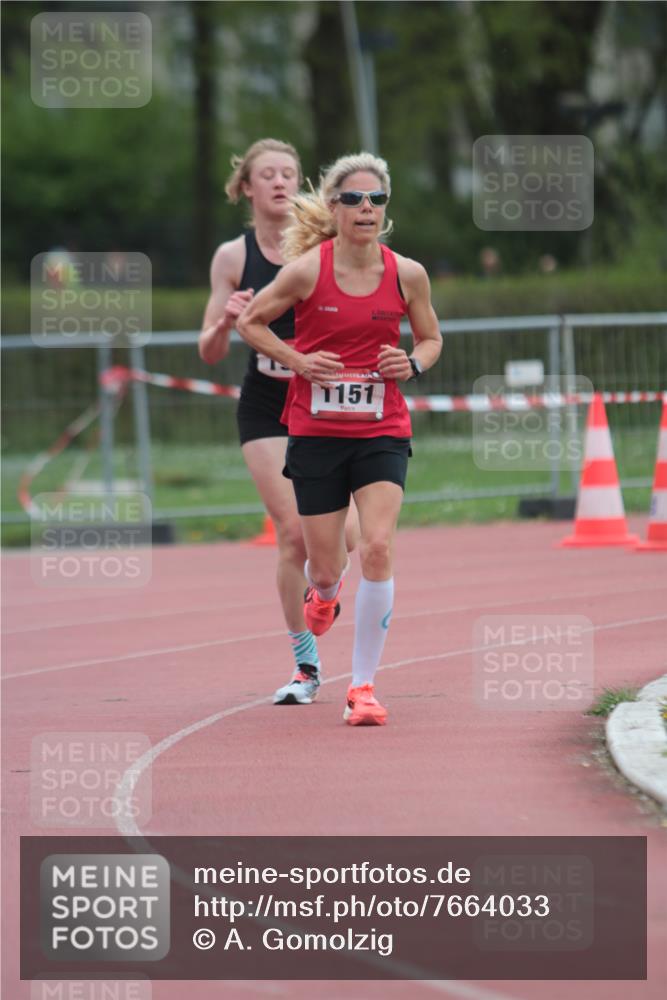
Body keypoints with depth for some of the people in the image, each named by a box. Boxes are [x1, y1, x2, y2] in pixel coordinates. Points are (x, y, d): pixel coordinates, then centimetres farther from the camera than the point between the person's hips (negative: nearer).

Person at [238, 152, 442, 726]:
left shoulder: (407, 275, -3)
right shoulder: (307, 270, -9)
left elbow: (431, 338, 13)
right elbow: (250, 323, 4)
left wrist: (413, 364, -9)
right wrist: (298, 360, -10)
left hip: (382, 431, 0)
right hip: (315, 432, 0)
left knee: (378, 548, -18)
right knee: (324, 567, 6)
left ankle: (364, 684, -6)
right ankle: (326, 591, 48)